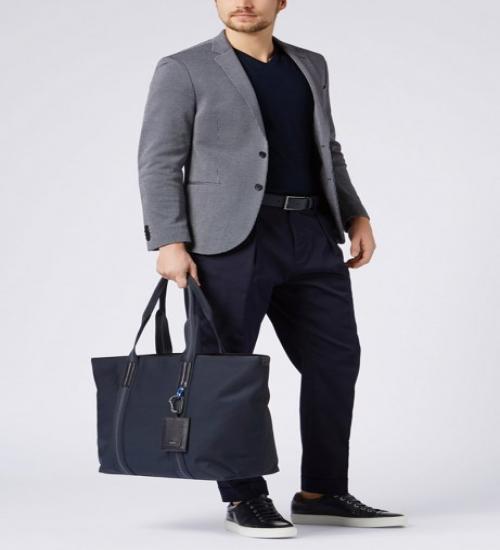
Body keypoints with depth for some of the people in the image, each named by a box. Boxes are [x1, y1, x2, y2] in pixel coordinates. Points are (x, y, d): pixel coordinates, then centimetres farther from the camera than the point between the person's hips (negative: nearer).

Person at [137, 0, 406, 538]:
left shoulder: (310, 66, 17)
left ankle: (322, 493, 16)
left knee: (335, 359, 5)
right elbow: (159, 163, -4)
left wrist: (356, 215, 11)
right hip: (229, 239, -5)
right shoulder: (184, 70, 1)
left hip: (312, 237, 5)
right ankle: (244, 499, 11)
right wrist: (169, 242, -14)